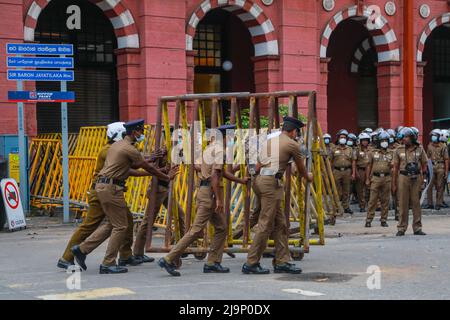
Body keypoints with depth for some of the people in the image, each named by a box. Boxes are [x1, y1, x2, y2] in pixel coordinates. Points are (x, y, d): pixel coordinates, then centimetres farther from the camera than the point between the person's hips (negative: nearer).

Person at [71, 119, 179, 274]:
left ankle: (82, 249, 15)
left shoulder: (118, 145, 18)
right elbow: (148, 168, -5)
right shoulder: (130, 149, -12)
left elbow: (134, 166, 24)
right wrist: (167, 177, 6)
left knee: (112, 224, 17)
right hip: (111, 188, -10)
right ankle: (108, 264, 1)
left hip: (103, 186, 10)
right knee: (121, 226, -2)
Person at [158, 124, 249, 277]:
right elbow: (214, 175, -21)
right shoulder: (219, 149, -11)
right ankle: (169, 260, -10)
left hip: (205, 190, 10)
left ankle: (213, 263, 11)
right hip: (210, 192, -10)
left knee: (221, 228, 12)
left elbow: (222, 171, 26)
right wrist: (218, 198, -22)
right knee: (197, 230, -10)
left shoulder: (211, 147, 18)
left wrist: (241, 181, 31)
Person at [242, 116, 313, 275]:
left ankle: (282, 261, 12)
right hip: (272, 183, -8)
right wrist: (308, 177, 35)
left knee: (280, 223, 11)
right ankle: (251, 263, -5)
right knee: (266, 224, -6)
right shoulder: (292, 144, 3)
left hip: (261, 179, 9)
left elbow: (258, 165, 22)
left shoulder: (268, 141, 23)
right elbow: (300, 168, 16)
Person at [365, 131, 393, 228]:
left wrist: (391, 165, -14)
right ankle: (369, 220, 1)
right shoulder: (373, 153, 7)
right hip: (375, 178, -2)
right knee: (373, 200, -3)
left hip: (387, 178, 2)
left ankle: (384, 220, 11)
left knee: (385, 200, 4)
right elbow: (369, 166, 8)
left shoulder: (391, 153, 11)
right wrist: (367, 179, 3)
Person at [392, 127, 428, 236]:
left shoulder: (419, 149, 5)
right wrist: (394, 183, 5)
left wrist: (422, 179, -2)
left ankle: (417, 228, 9)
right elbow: (395, 168, 7)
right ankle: (401, 228, 6)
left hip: (416, 178, 0)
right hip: (403, 178, 0)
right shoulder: (399, 150, 4)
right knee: (403, 204, 1)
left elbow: (424, 165, 8)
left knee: (416, 203, 2)